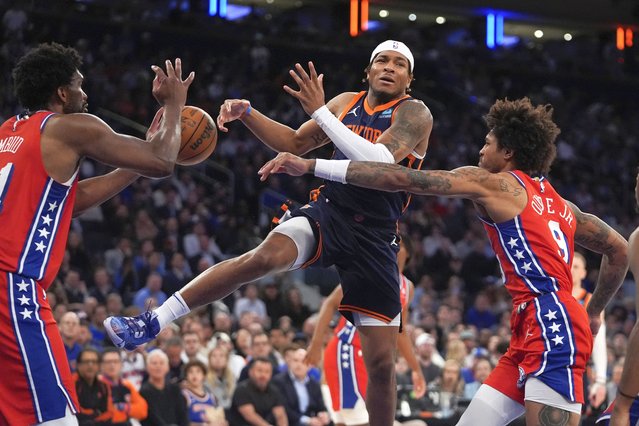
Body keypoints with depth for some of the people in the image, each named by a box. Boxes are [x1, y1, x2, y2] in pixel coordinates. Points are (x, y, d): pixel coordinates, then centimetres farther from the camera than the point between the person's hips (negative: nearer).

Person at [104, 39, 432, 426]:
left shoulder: (413, 114, -6)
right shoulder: (346, 103, 10)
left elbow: (379, 162, -24)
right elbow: (295, 143, 20)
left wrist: (320, 111, -25)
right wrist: (247, 113, 4)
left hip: (375, 238, -2)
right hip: (328, 214, 2)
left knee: (382, 360, -3)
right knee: (263, 257, -30)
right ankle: (153, 323, -31)